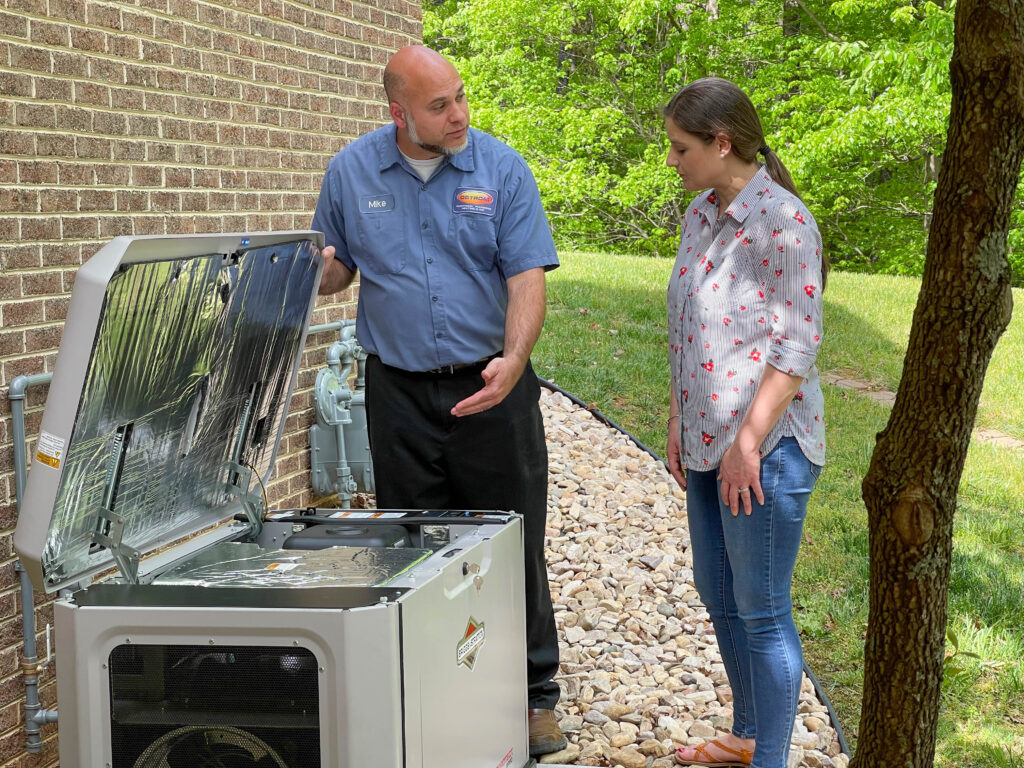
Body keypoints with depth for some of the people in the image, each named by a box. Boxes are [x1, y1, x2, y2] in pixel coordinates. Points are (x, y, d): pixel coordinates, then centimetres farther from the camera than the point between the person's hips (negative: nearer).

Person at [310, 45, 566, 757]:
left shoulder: (501, 167, -4)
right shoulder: (351, 172, 2)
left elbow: (527, 277, -9)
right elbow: (337, 268, 12)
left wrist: (512, 363, -24)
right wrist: (315, 272, -13)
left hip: (491, 386, -1)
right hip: (400, 393, 2)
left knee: (514, 546, 4)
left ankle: (534, 696, 17)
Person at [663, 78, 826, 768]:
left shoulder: (783, 222, -16)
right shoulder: (702, 214, 10)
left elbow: (798, 346, -18)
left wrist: (748, 442, -19)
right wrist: (679, 420, 13)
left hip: (766, 446, -9)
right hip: (710, 441, 9)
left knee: (762, 613, 1)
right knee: (717, 595, 20)